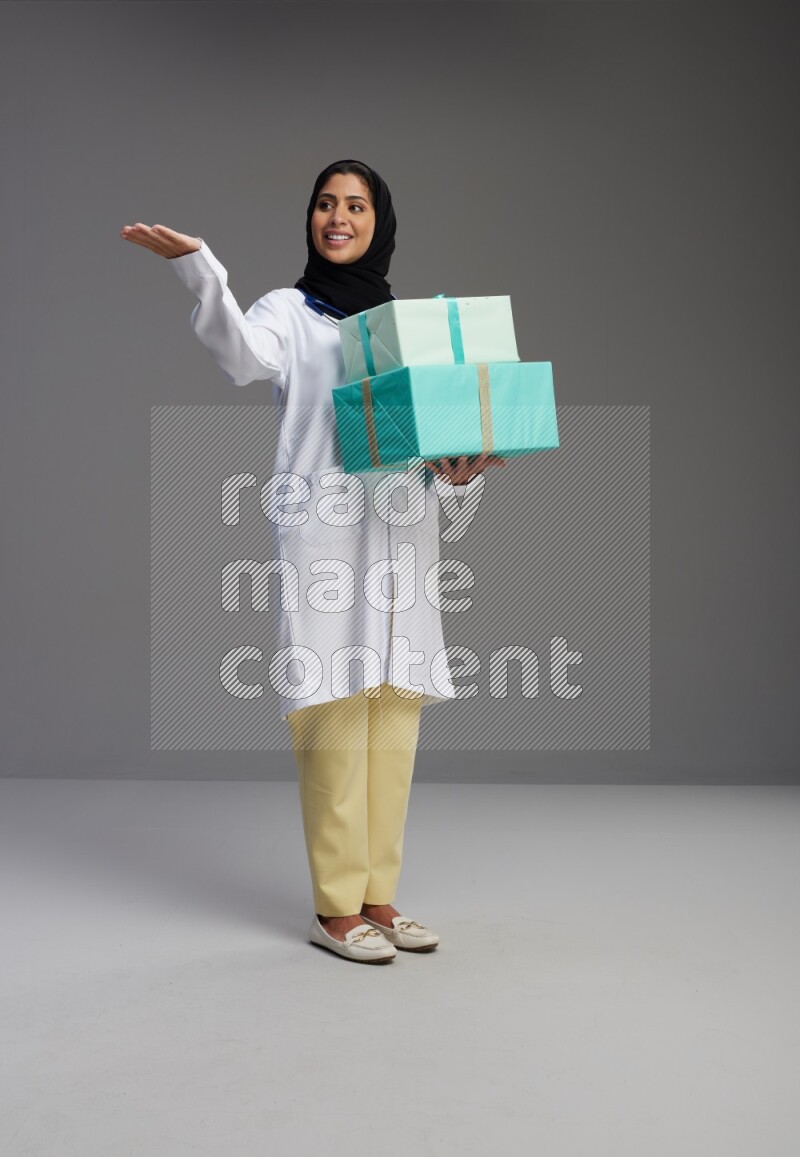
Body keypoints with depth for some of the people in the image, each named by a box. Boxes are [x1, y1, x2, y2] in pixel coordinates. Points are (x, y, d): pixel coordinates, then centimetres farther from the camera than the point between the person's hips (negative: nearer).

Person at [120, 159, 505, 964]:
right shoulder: (288, 312, 7)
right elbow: (243, 357, -16)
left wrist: (458, 471, -3)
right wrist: (197, 264, -29)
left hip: (402, 531, 5)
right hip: (323, 531, -4)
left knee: (395, 716, 4)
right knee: (336, 712, -8)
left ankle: (376, 895, 14)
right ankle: (335, 908, 2)